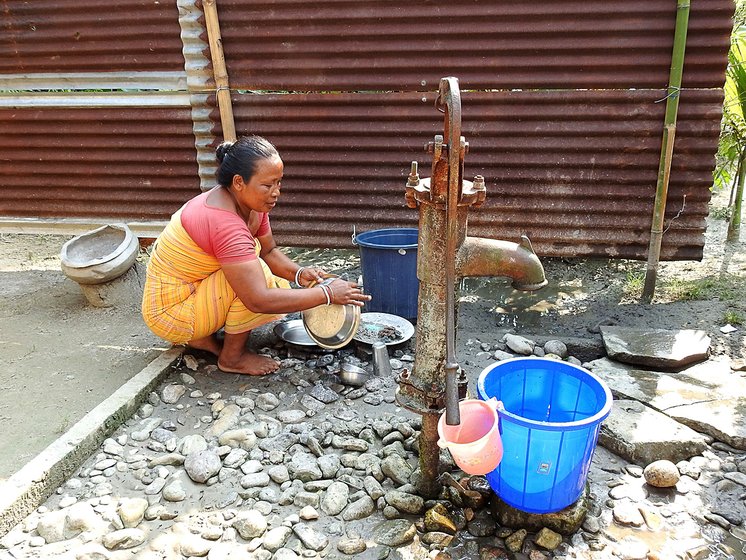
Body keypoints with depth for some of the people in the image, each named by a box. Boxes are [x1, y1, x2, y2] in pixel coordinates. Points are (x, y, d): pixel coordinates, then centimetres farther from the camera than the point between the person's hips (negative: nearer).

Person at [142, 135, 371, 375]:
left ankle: (202, 336, 10)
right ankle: (232, 358, -6)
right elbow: (259, 301, -36)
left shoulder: (252, 203, -4)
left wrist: (299, 273, -12)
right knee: (257, 276, -27)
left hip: (198, 289, 9)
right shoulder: (224, 222, -32)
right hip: (169, 312, -9)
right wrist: (328, 294, -32)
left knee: (280, 290, 2)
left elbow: (269, 251, 9)